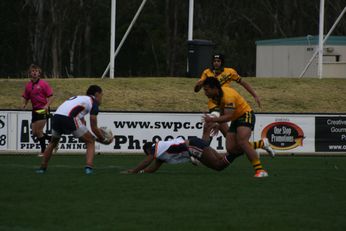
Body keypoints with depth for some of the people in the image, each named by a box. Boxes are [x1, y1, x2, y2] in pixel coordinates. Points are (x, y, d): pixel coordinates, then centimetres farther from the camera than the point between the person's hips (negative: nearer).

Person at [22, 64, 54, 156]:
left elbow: (51, 96, -7)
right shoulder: (28, 85, 10)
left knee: (39, 131, -11)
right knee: (35, 133, 5)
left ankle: (43, 150, 2)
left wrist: (47, 105, -22)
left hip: (43, 110, -6)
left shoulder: (43, 84, -6)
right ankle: (52, 139, 24)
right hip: (35, 110, 7)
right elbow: (25, 97, 19)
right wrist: (24, 104, -2)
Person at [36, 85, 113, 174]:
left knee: (53, 142, 34)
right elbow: (94, 128, 9)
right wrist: (104, 140, 24)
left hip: (56, 117, 7)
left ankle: (42, 167, 32)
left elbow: (82, 122, 38)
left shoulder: (79, 98, 34)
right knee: (90, 142, 13)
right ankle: (88, 167, -3)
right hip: (69, 119, -7)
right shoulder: (93, 102, 13)